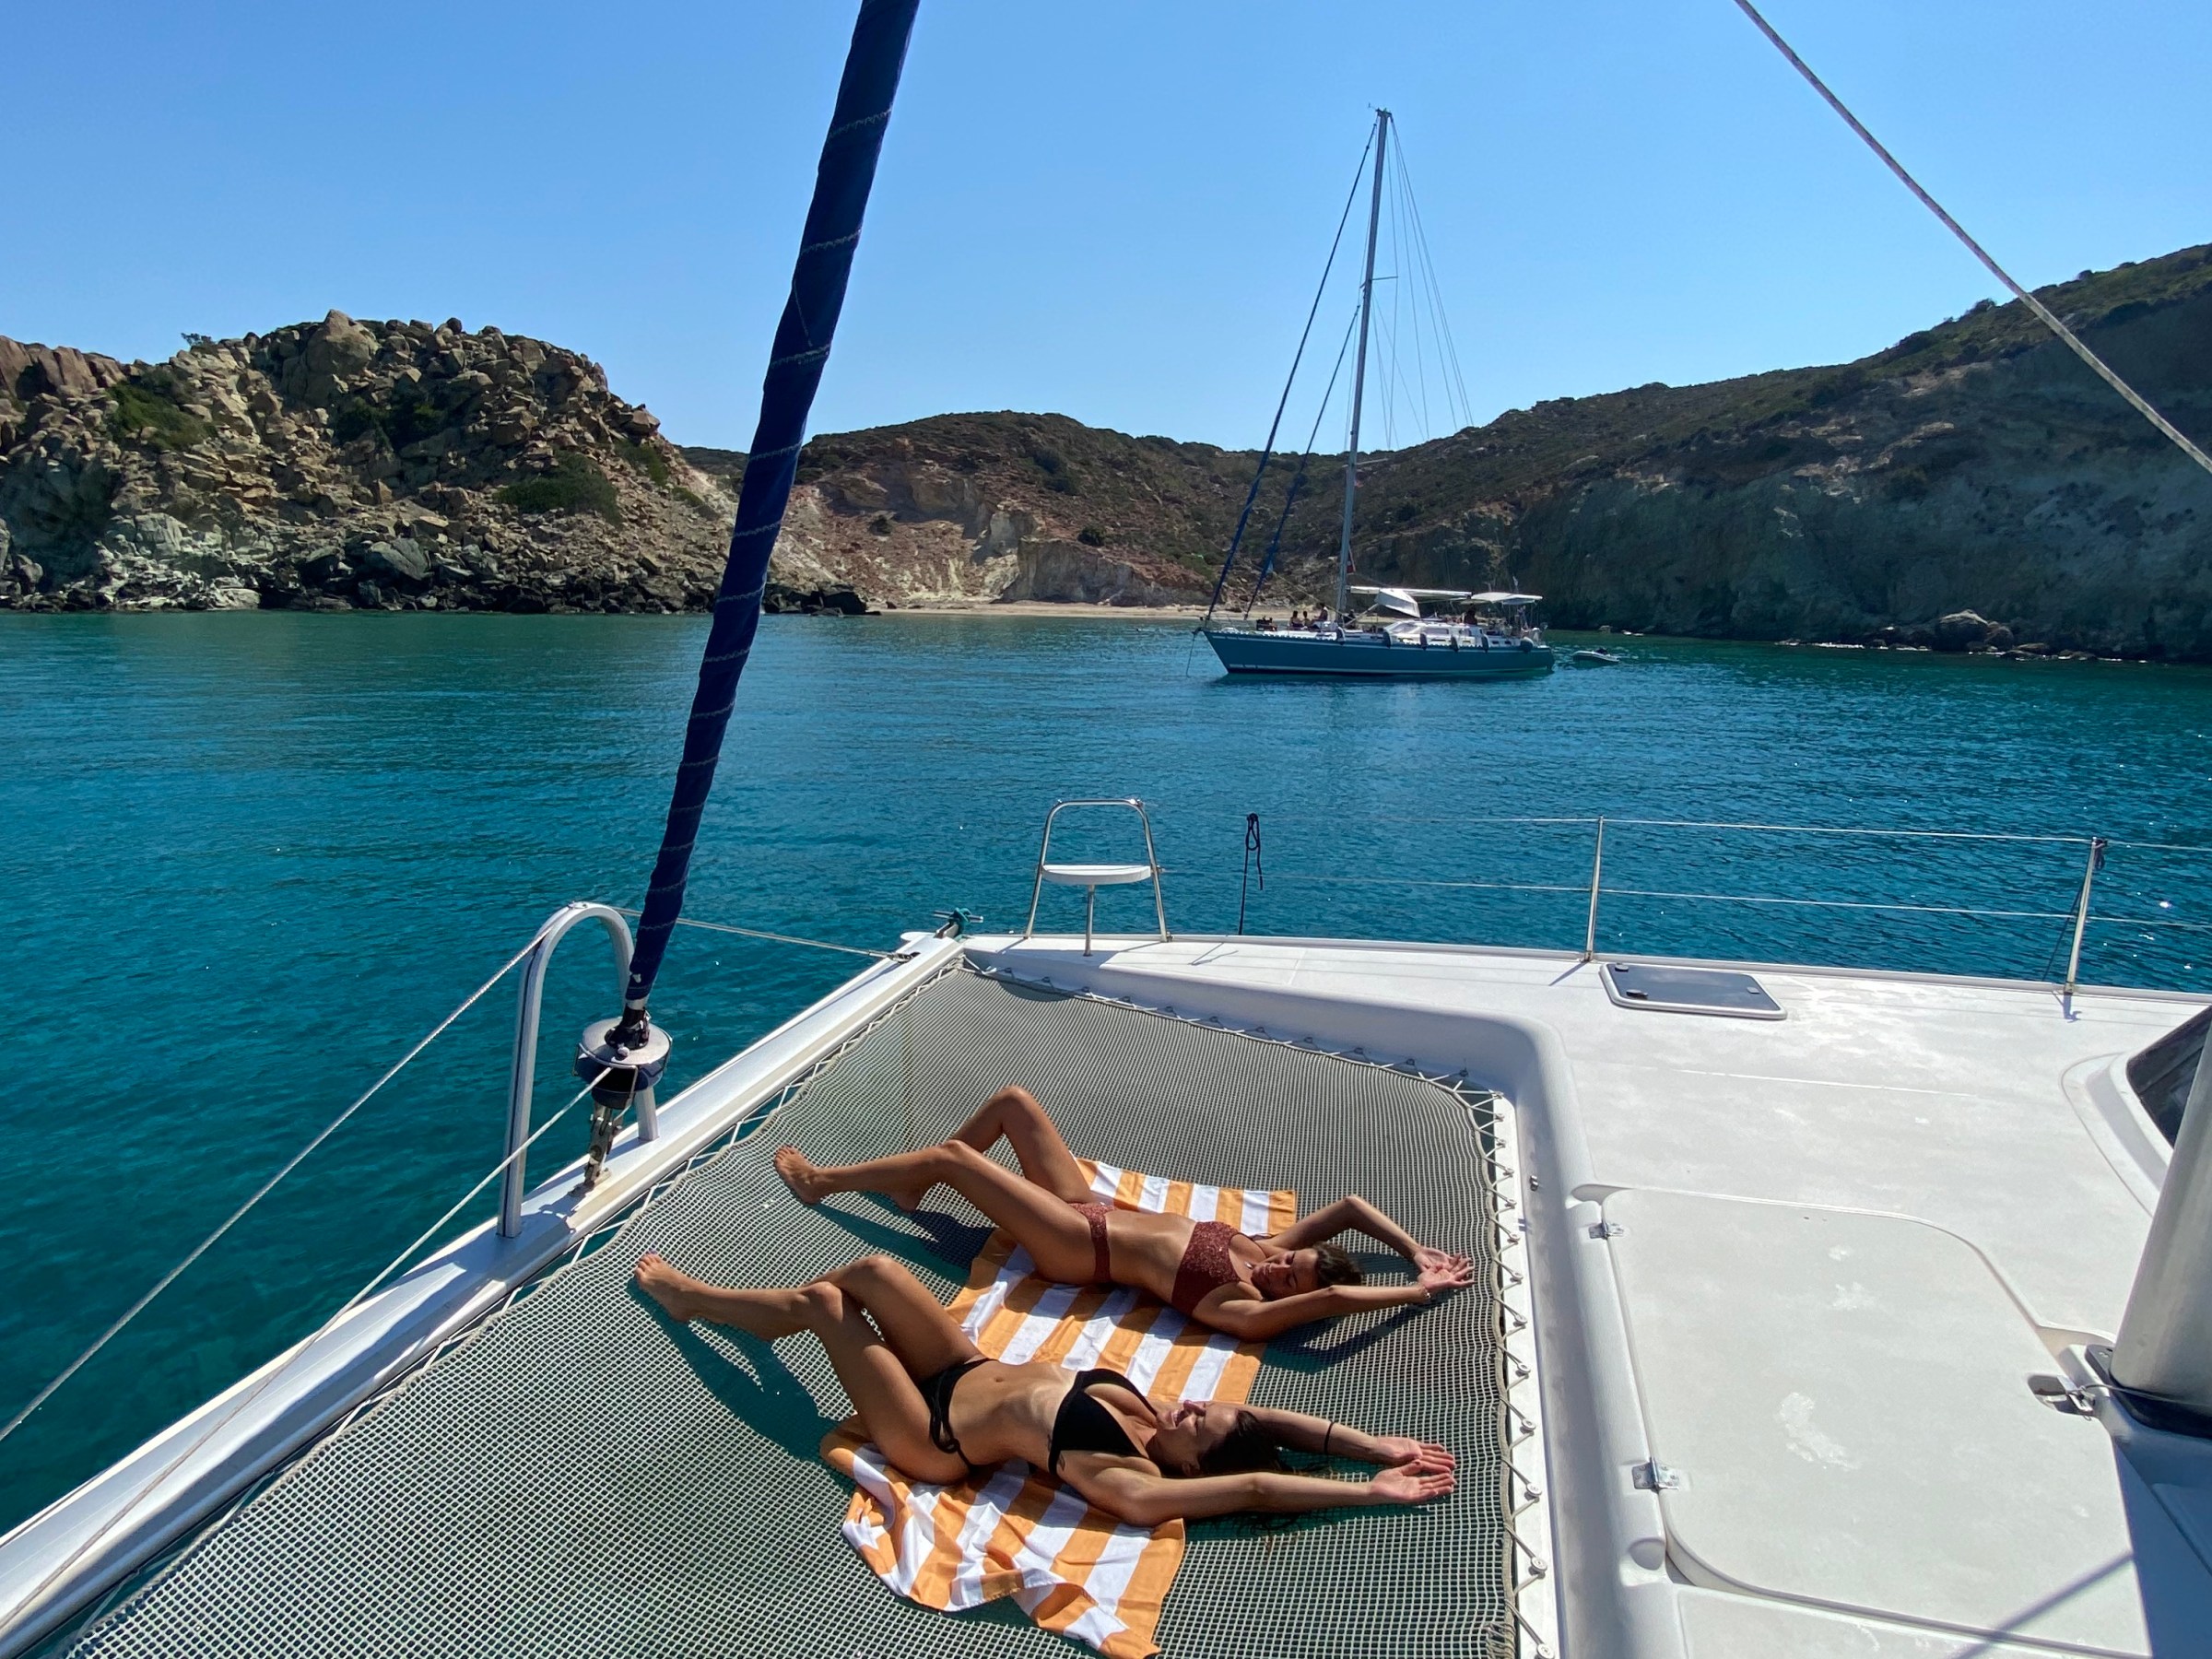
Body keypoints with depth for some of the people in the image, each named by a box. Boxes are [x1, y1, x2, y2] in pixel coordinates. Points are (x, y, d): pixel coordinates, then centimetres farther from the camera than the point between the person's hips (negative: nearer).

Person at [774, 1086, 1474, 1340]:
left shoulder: (1247, 1309, -27)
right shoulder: (1264, 1248, -7)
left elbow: (1332, 1299, -43)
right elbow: (1351, 1204, -8)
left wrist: (1420, 1290, -35)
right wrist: (1416, 1252, -13)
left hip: (1078, 1245, -7)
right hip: (1090, 1209, 7)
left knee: (951, 1156, -5)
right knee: (1012, 1101, 6)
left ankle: (818, 1181, 19)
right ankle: (913, 1184, 29)